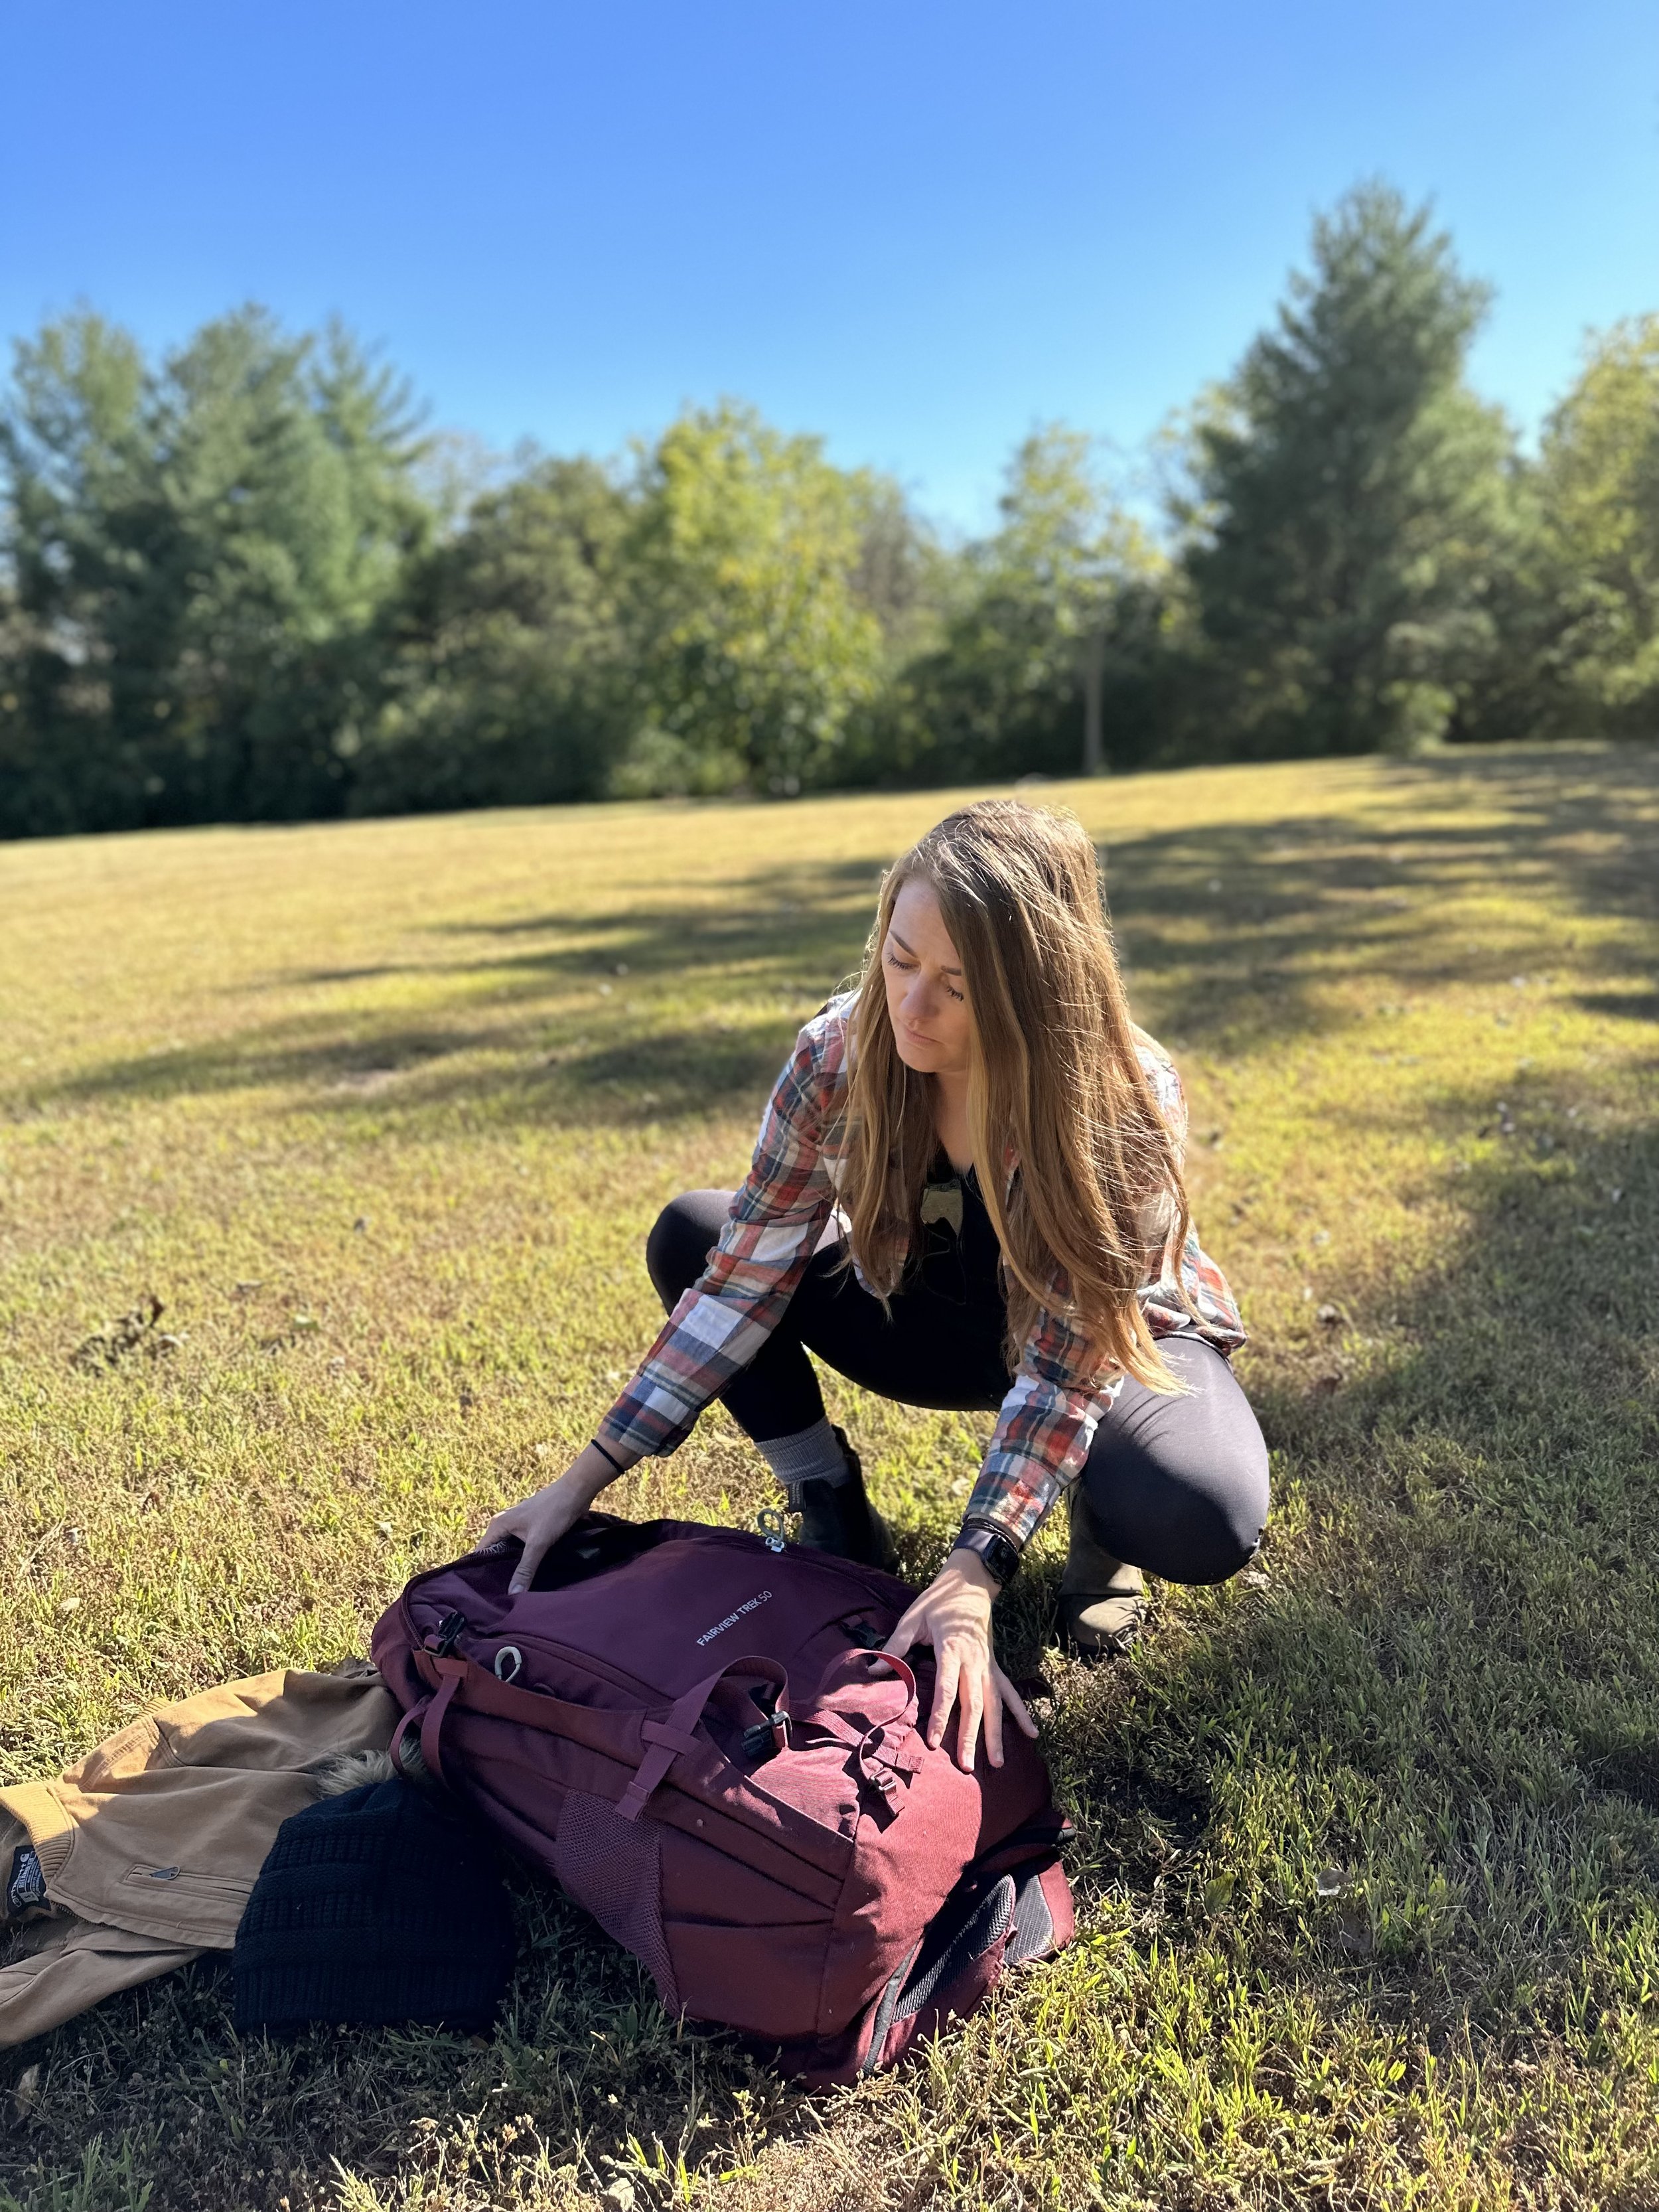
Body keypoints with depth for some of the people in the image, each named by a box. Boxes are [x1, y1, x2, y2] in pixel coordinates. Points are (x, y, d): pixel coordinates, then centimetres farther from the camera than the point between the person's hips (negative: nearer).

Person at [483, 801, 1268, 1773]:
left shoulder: (1123, 1099, -33)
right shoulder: (843, 1054, -24)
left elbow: (1063, 1363, -33)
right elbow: (746, 1277, -21)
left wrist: (974, 1575, -45)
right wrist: (585, 1480, -23)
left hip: (1114, 1331, -3)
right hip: (941, 1312, 4)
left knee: (1198, 1524, -35)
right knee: (691, 1237, -15)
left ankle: (1097, 1523, 3)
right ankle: (837, 1519, -1)